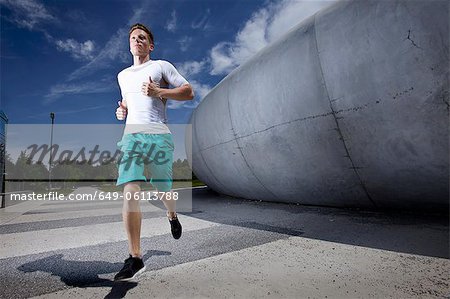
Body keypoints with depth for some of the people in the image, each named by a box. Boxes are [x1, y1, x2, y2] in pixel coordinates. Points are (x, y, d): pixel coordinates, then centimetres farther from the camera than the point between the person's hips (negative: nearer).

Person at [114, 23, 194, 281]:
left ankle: (173, 216, 42)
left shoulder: (161, 66, 10)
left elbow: (189, 92, 3)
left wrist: (158, 91, -9)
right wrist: (122, 110, 16)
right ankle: (135, 258, -10)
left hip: (158, 135, -3)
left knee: (164, 190, 5)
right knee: (130, 192, -13)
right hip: (131, 135, 4)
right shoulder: (122, 75, 25)